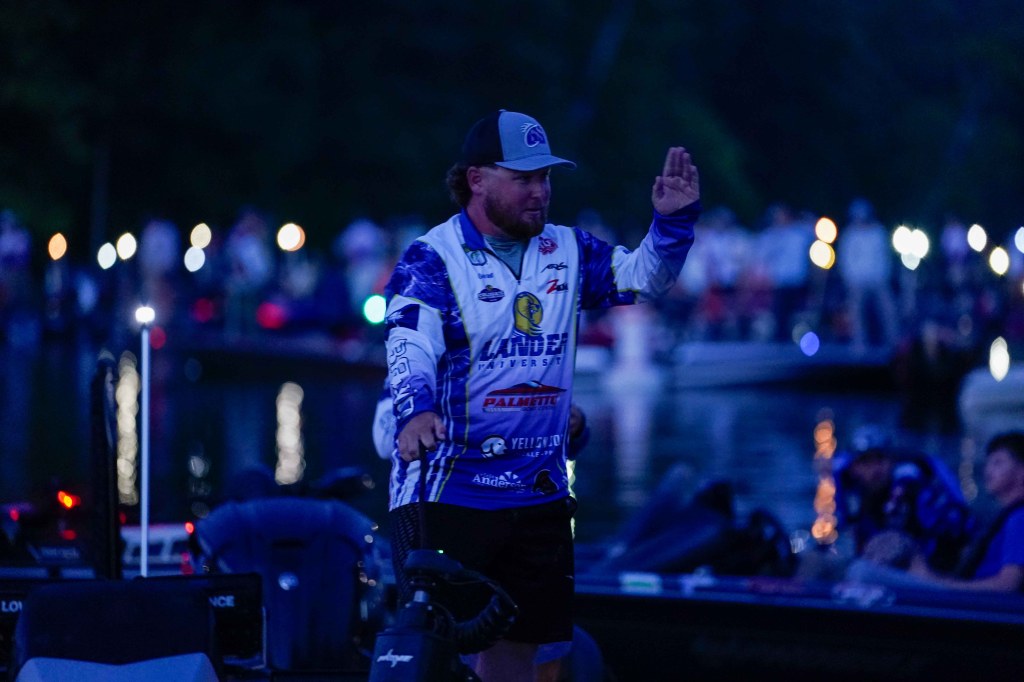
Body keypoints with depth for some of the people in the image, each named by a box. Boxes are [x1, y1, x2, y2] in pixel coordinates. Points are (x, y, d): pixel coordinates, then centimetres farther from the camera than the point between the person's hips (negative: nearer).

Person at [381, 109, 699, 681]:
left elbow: (641, 278, 9)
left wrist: (673, 222, -9)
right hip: (446, 493, -6)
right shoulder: (431, 260, -7)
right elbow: (410, 345, -19)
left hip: (538, 495, 6)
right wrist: (416, 410, -39)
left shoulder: (567, 252, 9)